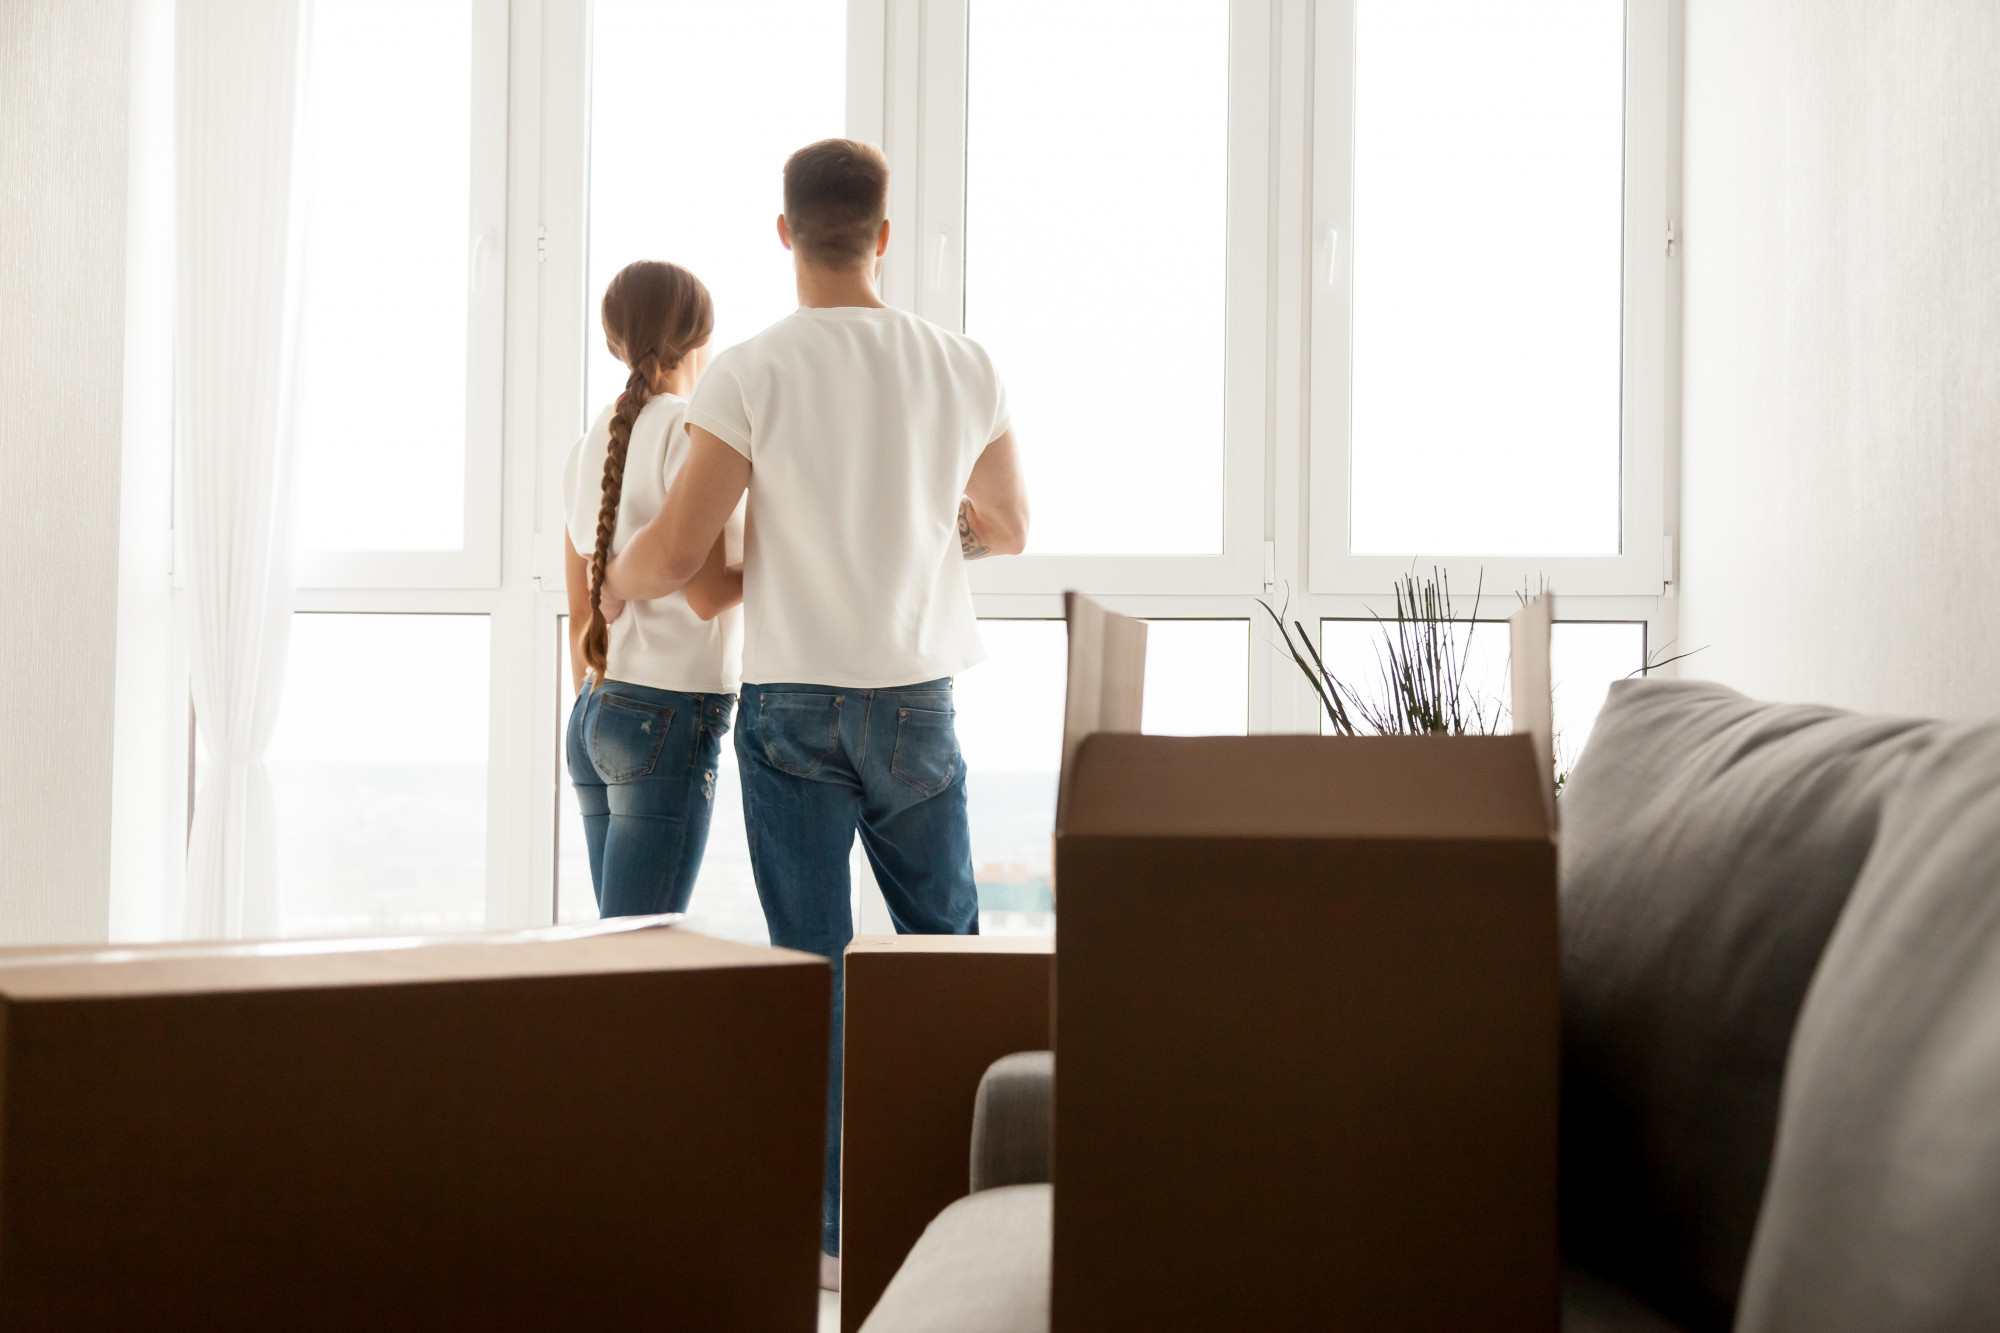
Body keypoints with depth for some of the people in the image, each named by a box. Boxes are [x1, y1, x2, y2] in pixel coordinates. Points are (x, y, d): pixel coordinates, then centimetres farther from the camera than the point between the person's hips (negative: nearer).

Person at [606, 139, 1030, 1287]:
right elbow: (1009, 527, 14)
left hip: (792, 706, -2)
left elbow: (673, 555, -11)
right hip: (919, 704, 2)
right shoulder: (966, 370, -1)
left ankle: (832, 1229, 9)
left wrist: (608, 584, 11)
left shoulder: (753, 374, -12)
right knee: (946, 946, 15)